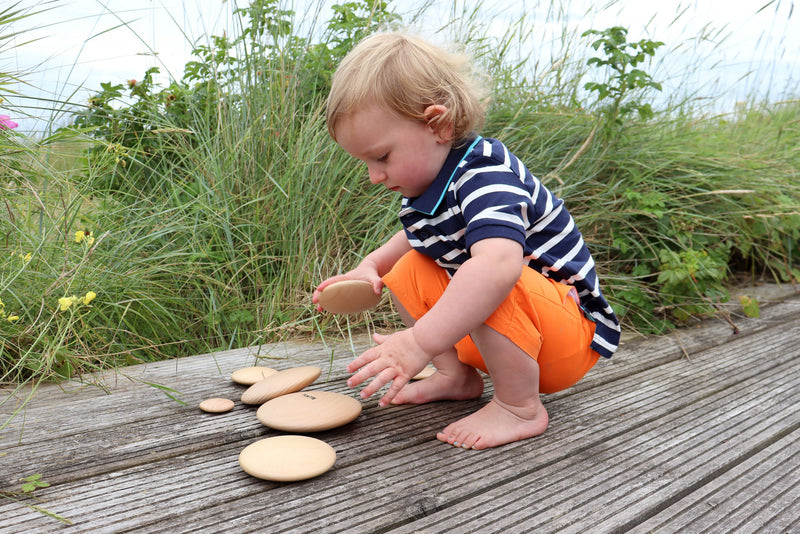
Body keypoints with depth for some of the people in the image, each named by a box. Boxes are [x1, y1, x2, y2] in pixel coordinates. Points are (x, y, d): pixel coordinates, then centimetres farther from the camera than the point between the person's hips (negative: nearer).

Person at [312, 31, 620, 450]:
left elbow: (498, 263, -48)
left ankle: (520, 408, -19)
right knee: (410, 271, 6)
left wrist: (420, 343, -50)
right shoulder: (428, 181, 1)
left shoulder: (484, 177, -29)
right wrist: (369, 268, 3)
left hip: (572, 334, -9)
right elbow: (416, 238, 22)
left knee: (485, 286, -37)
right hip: (496, 329, 9)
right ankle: (457, 375, 5)